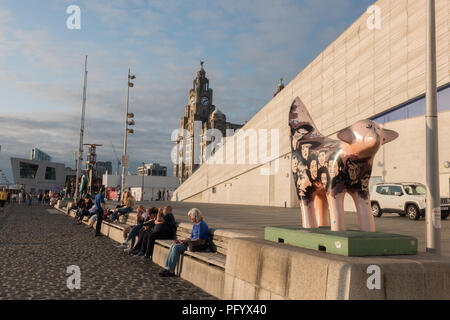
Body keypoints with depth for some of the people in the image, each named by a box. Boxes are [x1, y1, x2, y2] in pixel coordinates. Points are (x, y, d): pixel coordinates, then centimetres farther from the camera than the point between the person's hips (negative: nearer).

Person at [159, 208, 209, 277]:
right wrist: (181, 241, 3)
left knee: (176, 247, -21)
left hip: (199, 245, -10)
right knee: (173, 245, -6)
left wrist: (186, 241, -17)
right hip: (192, 242, 10)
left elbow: (199, 239, -19)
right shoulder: (195, 224, 16)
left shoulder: (201, 224, -14)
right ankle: (168, 268, -8)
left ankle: (171, 271, -16)